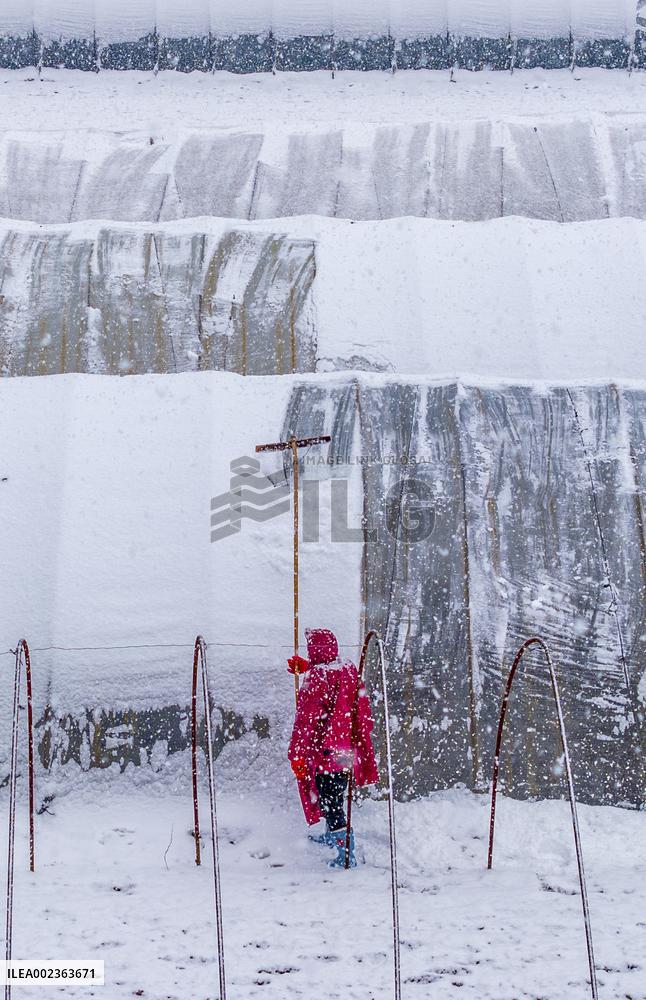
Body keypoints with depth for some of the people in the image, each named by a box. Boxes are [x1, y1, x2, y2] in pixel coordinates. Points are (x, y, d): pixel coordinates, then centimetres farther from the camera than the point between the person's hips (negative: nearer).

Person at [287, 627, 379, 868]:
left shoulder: (316, 678, -17)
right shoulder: (350, 670, 2)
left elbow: (306, 719, -18)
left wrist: (297, 754, -14)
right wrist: (307, 668, 37)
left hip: (325, 751, -8)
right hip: (349, 751, 8)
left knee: (330, 803, -1)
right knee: (335, 796, 27)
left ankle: (346, 854, -1)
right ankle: (332, 835, 43)